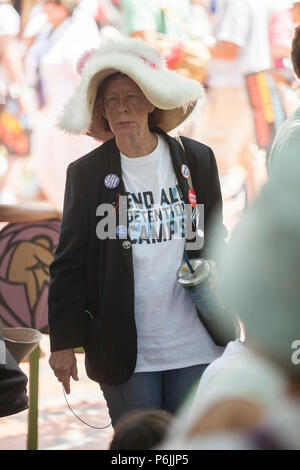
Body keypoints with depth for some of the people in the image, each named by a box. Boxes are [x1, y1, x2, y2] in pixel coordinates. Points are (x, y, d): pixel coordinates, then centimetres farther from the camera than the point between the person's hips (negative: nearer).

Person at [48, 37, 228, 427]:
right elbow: (68, 264, 2)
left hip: (195, 349, 1)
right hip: (125, 353, -1)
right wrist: (64, 341, -1)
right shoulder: (85, 174, -1)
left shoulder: (197, 160, 3)